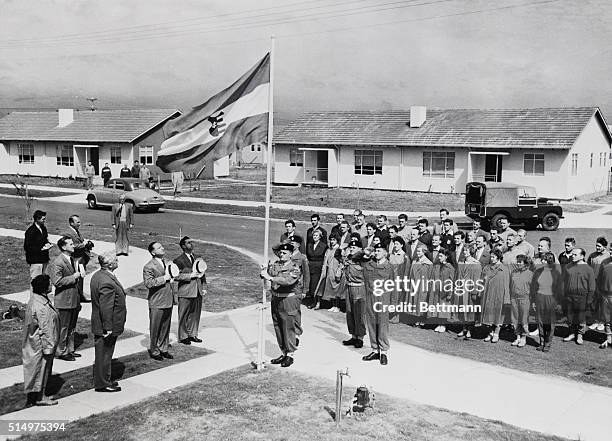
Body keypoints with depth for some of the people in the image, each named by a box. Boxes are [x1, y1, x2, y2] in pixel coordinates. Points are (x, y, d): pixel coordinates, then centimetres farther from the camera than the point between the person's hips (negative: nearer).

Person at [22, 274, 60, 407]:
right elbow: (45, 330, -26)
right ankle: (39, 398, 15)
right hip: (40, 345, -10)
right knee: (41, 369, 3)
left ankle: (40, 394, 30)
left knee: (41, 370, 19)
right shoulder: (42, 307, -29)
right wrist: (48, 348, -20)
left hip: (34, 343, 10)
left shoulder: (35, 299, 3)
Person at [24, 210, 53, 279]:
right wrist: (41, 249, -21)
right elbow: (27, 247, -17)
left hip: (44, 258, 8)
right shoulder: (30, 231, -17)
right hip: (35, 260, -8)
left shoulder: (43, 228, 9)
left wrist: (47, 244, 1)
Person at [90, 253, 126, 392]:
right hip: (107, 328, -10)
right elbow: (106, 307, -27)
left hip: (99, 324, 10)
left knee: (102, 354, 20)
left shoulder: (97, 275, 6)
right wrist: (108, 328, -22)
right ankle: (102, 384, 14)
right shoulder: (107, 282, -27)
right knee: (104, 354, 2)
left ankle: (103, 379, 33)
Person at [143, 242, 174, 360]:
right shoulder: (148, 267, -13)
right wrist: (163, 278, -22)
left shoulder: (165, 263, 14)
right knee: (155, 328, 4)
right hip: (157, 303, -7)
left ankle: (163, 349, 26)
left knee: (166, 327, 14)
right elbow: (148, 283, -24)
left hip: (168, 301, 7)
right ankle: (154, 351, 18)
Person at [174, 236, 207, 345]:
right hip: (185, 292, -6)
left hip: (198, 291, 6)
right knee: (184, 315, 4)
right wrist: (190, 276, -19)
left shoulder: (197, 258, 12)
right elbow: (176, 276, -17)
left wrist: (204, 287, 8)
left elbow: (202, 273, 16)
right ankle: (183, 337, 16)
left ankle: (193, 335, 26)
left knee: (196, 314, 13)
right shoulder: (179, 260, -9)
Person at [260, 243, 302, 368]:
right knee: (277, 327, 12)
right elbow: (263, 273, -2)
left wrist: (271, 278, -34)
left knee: (288, 327, -2)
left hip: (289, 300, -6)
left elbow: (289, 280, -27)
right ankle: (283, 353, 24)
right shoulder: (274, 264, 8)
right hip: (275, 299, 6)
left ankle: (290, 354, 10)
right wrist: (264, 273, -27)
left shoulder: (295, 268, -10)